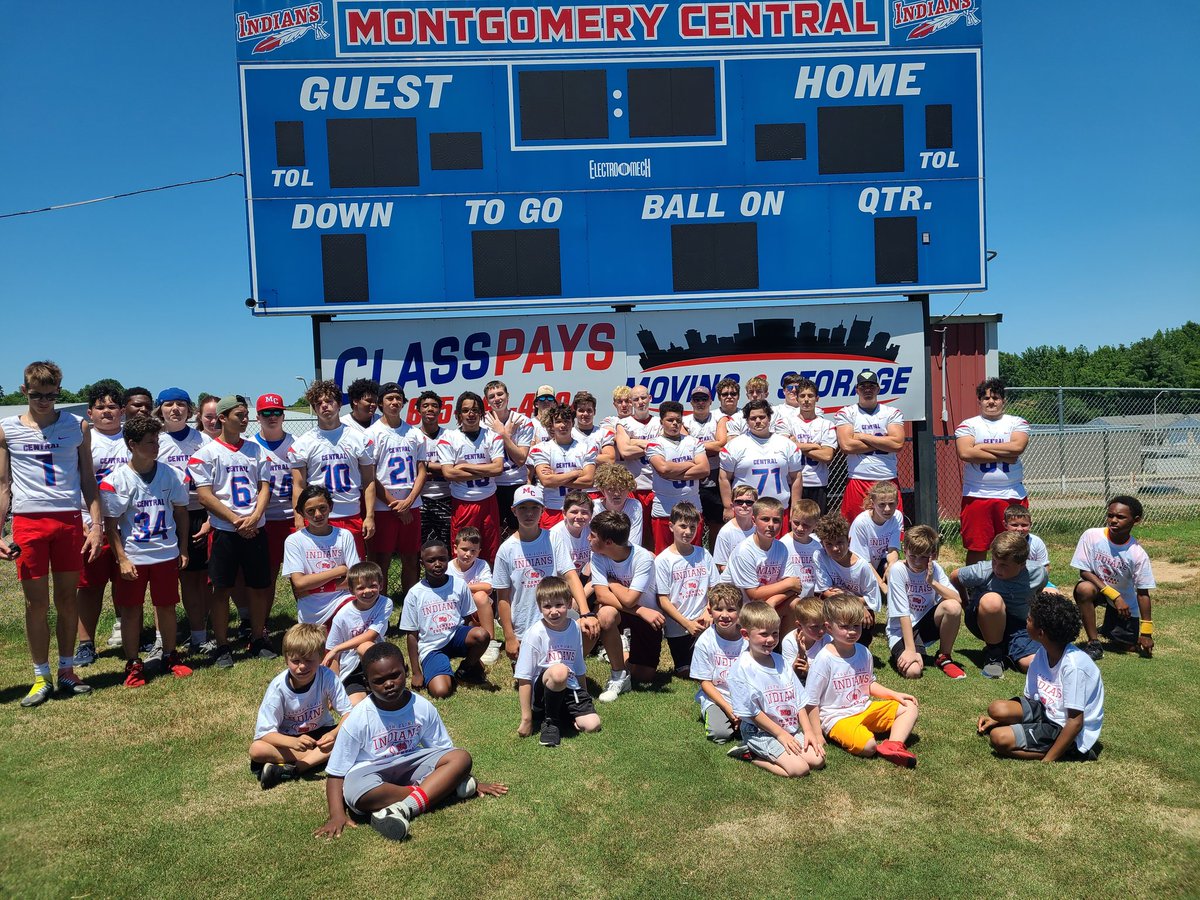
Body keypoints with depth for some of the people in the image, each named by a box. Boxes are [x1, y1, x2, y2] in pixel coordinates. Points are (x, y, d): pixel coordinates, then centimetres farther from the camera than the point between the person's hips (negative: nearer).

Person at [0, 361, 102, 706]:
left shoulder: (77, 426, 5)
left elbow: (88, 480, 8)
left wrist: (96, 524, 0)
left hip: (69, 520, 1)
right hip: (28, 522, 0)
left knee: (67, 599, 8)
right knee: (36, 603, 4)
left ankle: (66, 671, 21)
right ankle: (41, 678, 16)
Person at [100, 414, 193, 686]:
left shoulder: (169, 474, 0)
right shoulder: (116, 480, -9)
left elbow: (181, 511, 8)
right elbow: (110, 524, -6)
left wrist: (183, 549, 6)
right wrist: (122, 559, -10)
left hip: (166, 554, 2)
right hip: (132, 557, -2)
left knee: (167, 606, 10)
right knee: (131, 610, 6)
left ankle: (170, 656, 27)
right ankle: (133, 664, 19)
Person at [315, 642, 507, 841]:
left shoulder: (423, 708, -8)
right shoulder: (358, 719, -15)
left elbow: (445, 751, 4)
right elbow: (336, 773, -10)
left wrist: (475, 784, -1)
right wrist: (337, 815, -25)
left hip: (411, 765, 3)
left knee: (462, 757, -21)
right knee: (355, 791, -40)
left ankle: (403, 809, -32)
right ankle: (441, 785, -22)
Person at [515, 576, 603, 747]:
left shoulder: (574, 628, 2)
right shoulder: (535, 633, -13)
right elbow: (524, 679, -13)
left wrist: (584, 698, 20)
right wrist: (526, 718, -13)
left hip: (570, 690, 4)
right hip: (541, 693, -4)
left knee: (592, 725, -18)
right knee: (559, 671, -35)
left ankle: (560, 715, 10)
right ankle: (550, 721, -11)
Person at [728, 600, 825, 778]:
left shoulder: (780, 661, 5)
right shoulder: (742, 669, -17)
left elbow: (798, 700, 9)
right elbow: (752, 712, -15)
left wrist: (808, 731, 0)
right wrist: (780, 734, -13)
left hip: (792, 729, 7)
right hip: (761, 733, -7)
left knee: (818, 760, -7)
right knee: (799, 769, -21)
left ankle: (764, 754, 5)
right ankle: (752, 755, -3)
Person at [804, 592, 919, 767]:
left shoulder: (863, 652, 3)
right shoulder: (824, 659, -18)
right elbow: (811, 701, -13)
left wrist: (895, 694, 7)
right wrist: (817, 735, -13)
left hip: (865, 709, 8)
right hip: (837, 718, -8)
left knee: (909, 708, -1)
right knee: (867, 746, -33)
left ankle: (893, 746, -17)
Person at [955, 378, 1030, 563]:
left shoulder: (1017, 423, 9)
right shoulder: (968, 425, 5)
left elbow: (1018, 447, -12)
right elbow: (965, 453, -13)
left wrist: (982, 446, -8)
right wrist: (1003, 457, -10)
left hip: (1012, 495, 1)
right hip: (977, 495, -1)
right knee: (976, 548, 3)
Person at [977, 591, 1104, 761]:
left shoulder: (1073, 665, -26)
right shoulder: (1042, 654, -1)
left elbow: (1075, 722, -25)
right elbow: (1029, 698, 9)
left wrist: (1047, 762, -26)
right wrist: (997, 720, -2)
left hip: (1070, 734, -8)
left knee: (1000, 738, -21)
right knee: (997, 708, -10)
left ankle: (1073, 753, -9)